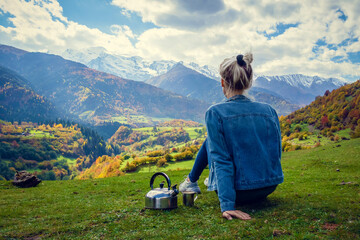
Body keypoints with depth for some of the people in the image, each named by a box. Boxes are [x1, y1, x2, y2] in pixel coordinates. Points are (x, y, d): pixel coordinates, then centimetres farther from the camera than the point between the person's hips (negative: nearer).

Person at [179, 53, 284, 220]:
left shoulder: (215, 113, -16)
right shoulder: (269, 111, -2)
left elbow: (222, 161, -20)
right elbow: (277, 154, 6)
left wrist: (227, 205, -19)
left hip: (239, 193, -4)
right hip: (268, 190, 5)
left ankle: (191, 181, 39)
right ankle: (211, 179, 54)